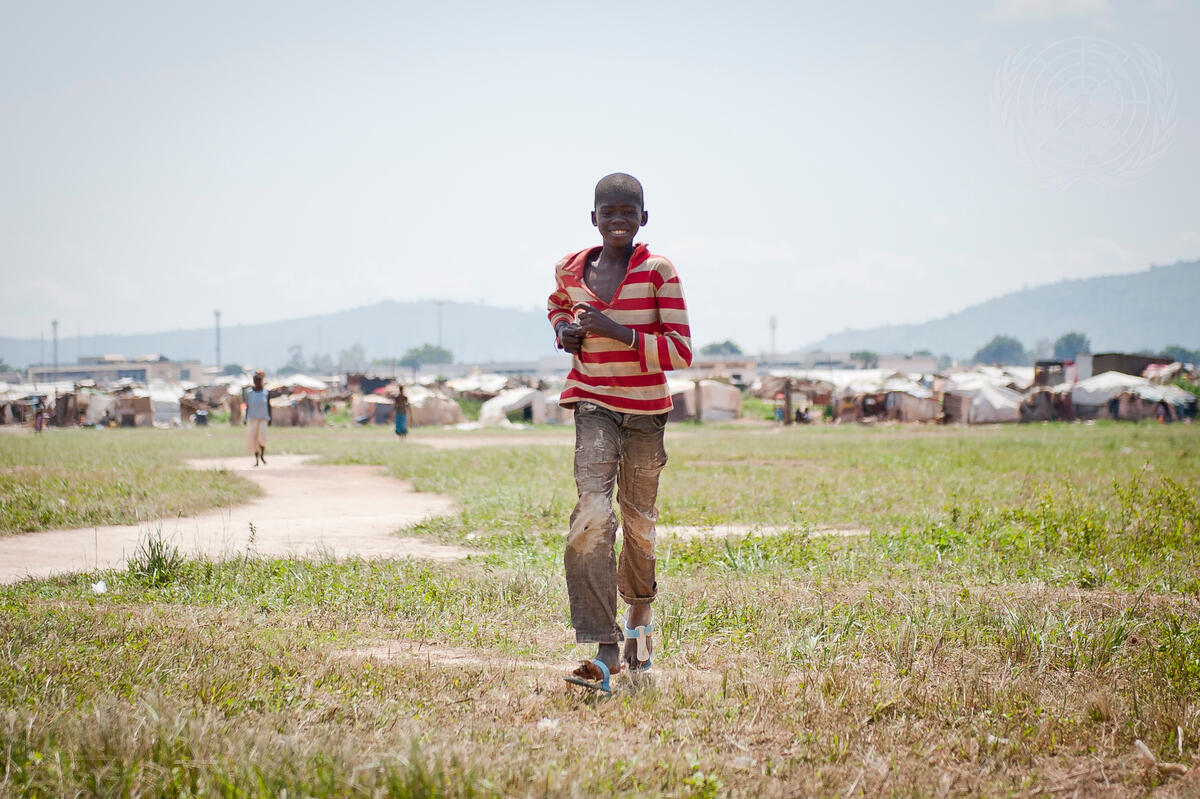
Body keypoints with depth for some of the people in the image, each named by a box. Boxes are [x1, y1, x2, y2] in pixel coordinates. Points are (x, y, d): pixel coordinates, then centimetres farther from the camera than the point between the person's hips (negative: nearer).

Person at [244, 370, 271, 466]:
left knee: (262, 436, -17)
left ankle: (262, 455, 5)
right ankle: (256, 459, 9)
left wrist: (269, 418, 4)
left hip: (263, 418, -1)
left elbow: (269, 406, 8)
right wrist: (246, 419, 6)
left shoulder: (266, 392, 4)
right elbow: (247, 407, 9)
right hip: (252, 418, 1)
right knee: (253, 438, 0)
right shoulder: (249, 393, 6)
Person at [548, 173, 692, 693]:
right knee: (592, 514, -19)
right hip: (594, 405, 1)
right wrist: (564, 329, 5)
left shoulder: (659, 273, -8)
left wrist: (621, 333, -22)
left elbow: (681, 353, -11)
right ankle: (603, 650, -23)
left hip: (646, 411, -1)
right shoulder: (571, 270, 2)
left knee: (638, 520, 13)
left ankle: (639, 614, 44)